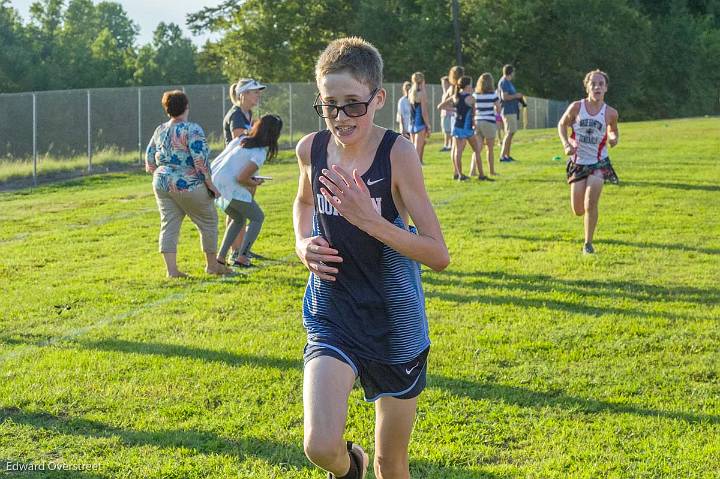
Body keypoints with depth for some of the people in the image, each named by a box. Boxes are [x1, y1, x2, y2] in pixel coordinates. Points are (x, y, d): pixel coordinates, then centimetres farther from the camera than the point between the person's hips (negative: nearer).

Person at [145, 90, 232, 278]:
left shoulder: (160, 131, 9)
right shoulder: (192, 129, -11)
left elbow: (149, 158, 15)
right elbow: (201, 160, -16)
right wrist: (210, 184, -9)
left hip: (162, 183, 6)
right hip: (187, 185, -6)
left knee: (169, 225, 7)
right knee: (208, 221, 10)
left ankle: (171, 269, 0)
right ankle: (212, 265, 19)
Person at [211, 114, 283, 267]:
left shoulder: (241, 140, 11)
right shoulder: (259, 154, -12)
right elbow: (241, 178, -19)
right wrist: (255, 183, 2)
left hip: (215, 183, 8)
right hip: (231, 188, -8)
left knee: (238, 219, 26)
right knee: (257, 217, 10)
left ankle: (220, 257, 19)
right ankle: (242, 257, 0)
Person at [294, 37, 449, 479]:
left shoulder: (397, 153, -16)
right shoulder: (311, 148, -4)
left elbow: (439, 255, -17)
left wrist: (370, 219, -28)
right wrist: (303, 243, 0)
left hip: (394, 323, -2)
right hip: (332, 315, 2)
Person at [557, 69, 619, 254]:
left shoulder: (610, 113, -6)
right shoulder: (576, 107, -8)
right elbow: (562, 124, 8)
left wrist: (614, 138, -8)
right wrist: (566, 145, -8)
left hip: (599, 163, -1)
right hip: (578, 163, 1)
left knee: (590, 205, -16)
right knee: (578, 210, 5)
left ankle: (588, 243, -1)